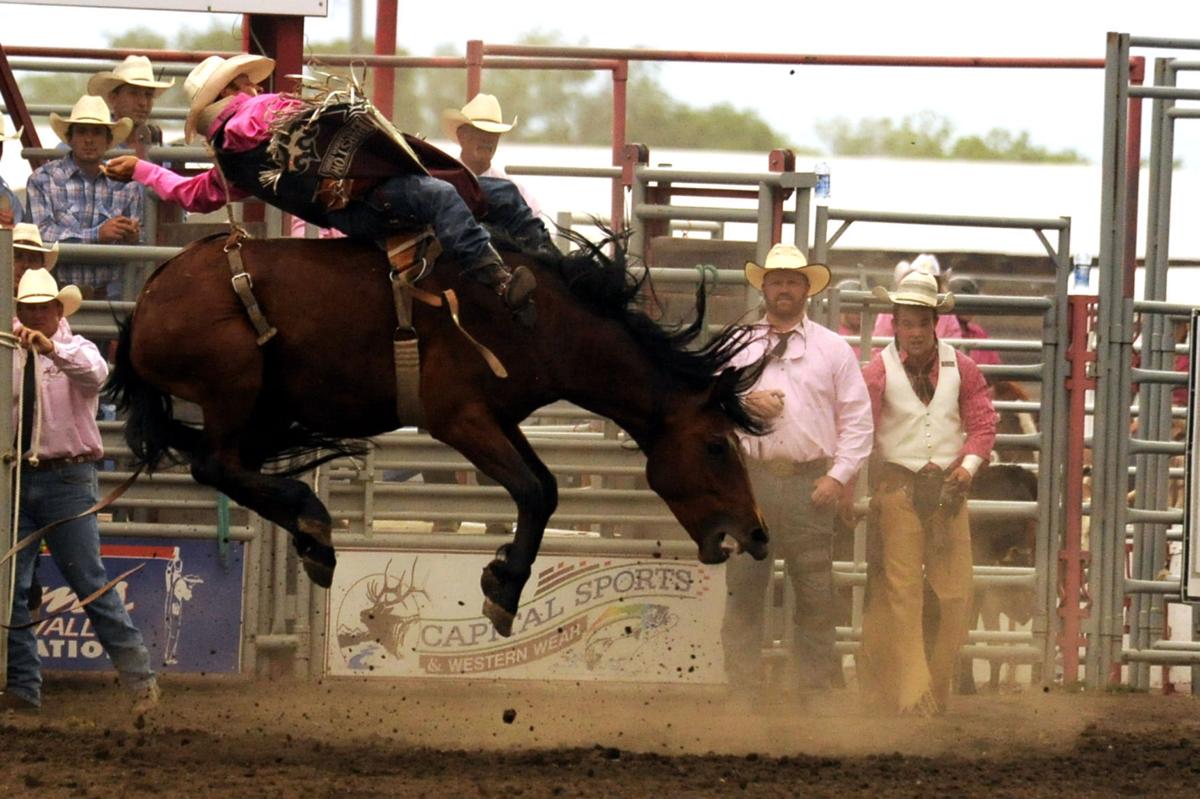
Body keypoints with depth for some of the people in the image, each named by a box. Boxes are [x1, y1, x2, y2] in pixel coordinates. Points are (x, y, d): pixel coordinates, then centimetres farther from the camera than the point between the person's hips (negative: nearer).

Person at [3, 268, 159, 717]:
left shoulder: (76, 350, 2)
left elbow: (95, 373, -21)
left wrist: (52, 349, -37)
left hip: (66, 479, -4)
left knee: (90, 583, -5)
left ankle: (139, 680, 0)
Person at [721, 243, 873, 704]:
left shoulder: (833, 349, 10)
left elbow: (857, 419, 6)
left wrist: (839, 476, -5)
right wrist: (743, 402, -7)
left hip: (810, 483, -1)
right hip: (749, 480, 1)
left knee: (816, 596, -1)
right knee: (742, 594, 0)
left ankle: (816, 694, 3)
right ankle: (744, 696, 4)